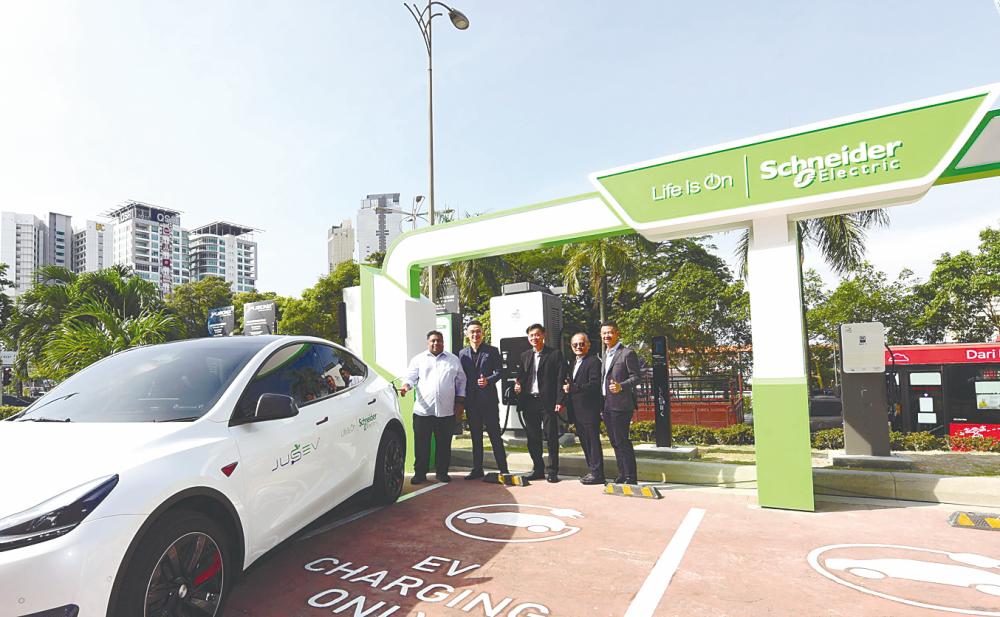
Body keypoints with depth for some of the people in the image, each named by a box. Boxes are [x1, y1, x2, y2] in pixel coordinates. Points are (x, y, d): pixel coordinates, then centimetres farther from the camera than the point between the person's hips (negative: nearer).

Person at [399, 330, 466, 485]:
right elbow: (410, 377, 2)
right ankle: (420, 473, 14)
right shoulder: (418, 359, 9)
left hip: (446, 411, 1)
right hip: (422, 410, -1)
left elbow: (461, 382, 13)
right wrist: (406, 386, -20)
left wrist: (460, 402, 6)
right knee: (421, 445, 2)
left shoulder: (454, 360, 12)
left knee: (444, 444, 7)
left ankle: (442, 472, 20)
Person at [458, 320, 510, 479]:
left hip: (489, 399, -3)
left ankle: (503, 469, 6)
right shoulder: (462, 353, 11)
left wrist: (488, 380, -23)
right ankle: (477, 469, 20)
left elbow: (498, 372, -3)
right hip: (471, 401, 4)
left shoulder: (492, 351, 2)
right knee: (475, 436, 11)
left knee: (495, 435, -1)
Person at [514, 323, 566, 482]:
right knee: (532, 438, 9)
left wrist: (560, 401, -12)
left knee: (551, 437, 1)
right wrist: (517, 386, -5)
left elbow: (561, 379, -5)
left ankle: (552, 471, 10)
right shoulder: (524, 356, 15)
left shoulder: (555, 354, 1)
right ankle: (538, 469, 21)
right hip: (529, 402, 5)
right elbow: (520, 377, 17)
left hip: (547, 402, -4)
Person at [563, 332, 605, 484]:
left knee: (593, 441, -4)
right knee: (584, 442, 14)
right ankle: (592, 470, 23)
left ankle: (597, 473, 3)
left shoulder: (594, 362, -10)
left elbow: (594, 385, -20)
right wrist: (567, 388, 0)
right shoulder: (572, 364, 19)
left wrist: (572, 388, -20)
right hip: (577, 411, 9)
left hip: (590, 410, -9)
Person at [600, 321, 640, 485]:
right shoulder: (605, 355, 19)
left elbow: (635, 377, -10)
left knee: (622, 442, -7)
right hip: (606, 406, 8)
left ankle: (631, 477, 1)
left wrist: (621, 386, -26)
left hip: (621, 405, -8)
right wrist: (601, 405, 17)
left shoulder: (627, 353, -6)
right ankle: (622, 475, 20)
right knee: (615, 442, 12)